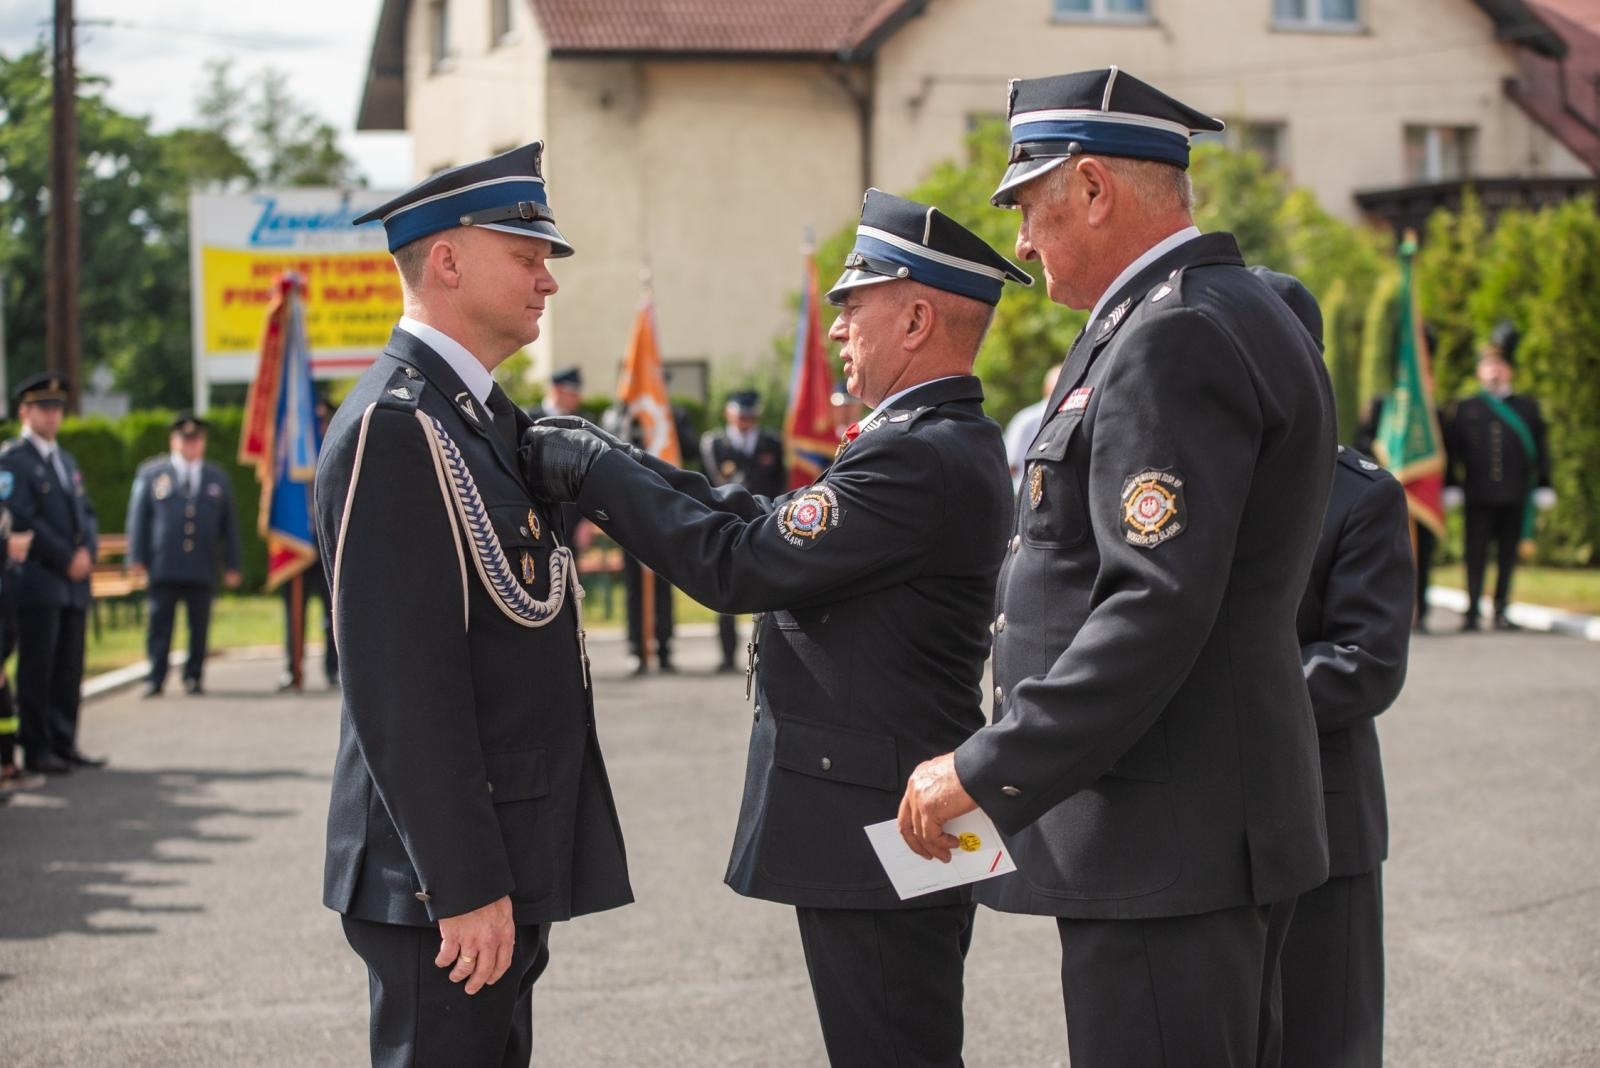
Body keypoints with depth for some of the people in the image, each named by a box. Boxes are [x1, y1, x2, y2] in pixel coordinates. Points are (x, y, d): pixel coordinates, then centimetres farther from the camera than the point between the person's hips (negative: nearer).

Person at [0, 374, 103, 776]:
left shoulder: (66, 460, 20)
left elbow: (86, 512, 18)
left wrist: (87, 551, -2)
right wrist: (66, 559, -13)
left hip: (74, 582, 7)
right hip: (37, 581, -7)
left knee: (69, 667, 7)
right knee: (36, 667, -4)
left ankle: (64, 743, 12)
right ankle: (36, 748, 0)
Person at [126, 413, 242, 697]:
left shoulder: (217, 479, 16)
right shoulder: (151, 473, 11)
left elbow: (229, 525, 14)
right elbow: (138, 517, 7)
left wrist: (231, 566, 8)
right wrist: (137, 558, -1)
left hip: (202, 569, 2)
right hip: (163, 566, -1)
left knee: (199, 626, 2)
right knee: (159, 623, -3)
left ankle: (193, 676, 11)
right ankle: (155, 678, 2)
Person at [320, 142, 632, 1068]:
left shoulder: (482, 418, 15)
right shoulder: (396, 428, -16)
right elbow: (403, 687, -22)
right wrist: (465, 887, -23)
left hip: (507, 867, 10)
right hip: (447, 877, -10)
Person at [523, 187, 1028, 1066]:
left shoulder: (925, 460, -21)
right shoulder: (950, 443, 14)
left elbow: (738, 565, -20)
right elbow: (768, 527, 11)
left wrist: (593, 473, -11)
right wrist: (610, 468, 4)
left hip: (878, 835, -11)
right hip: (889, 828, 11)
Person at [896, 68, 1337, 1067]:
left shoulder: (1175, 338, -17)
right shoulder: (1227, 314, 17)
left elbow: (1157, 608, -25)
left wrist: (986, 770, -21)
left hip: (1166, 847, -11)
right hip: (1216, 834, 11)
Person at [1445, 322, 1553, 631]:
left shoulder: (1527, 408, 11)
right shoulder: (1465, 409, 9)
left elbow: (1540, 449, 10)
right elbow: (1452, 450, 6)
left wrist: (1544, 487, 4)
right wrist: (1451, 487, -1)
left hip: (1515, 499, 1)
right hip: (1478, 498, -1)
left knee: (1508, 553, 5)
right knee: (1476, 552, -2)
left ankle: (1501, 612, 12)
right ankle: (1472, 612, 3)